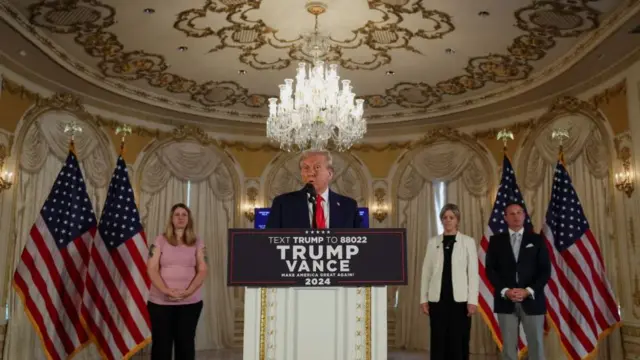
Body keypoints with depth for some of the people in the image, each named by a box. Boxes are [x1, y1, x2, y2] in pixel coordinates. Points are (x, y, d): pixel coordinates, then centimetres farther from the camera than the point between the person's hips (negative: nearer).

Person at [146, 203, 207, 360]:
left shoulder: (197, 243, 6)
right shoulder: (160, 241, 2)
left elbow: (202, 271, 1)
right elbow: (152, 269, -5)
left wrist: (188, 292, -14)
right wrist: (167, 291, -17)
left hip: (190, 302, 1)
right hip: (160, 301, -1)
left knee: (186, 342, 7)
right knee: (161, 343, 3)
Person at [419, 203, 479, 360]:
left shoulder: (468, 241, 2)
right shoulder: (433, 242, 7)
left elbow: (473, 273, -1)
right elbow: (426, 271, 6)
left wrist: (473, 300, -7)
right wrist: (423, 298, 2)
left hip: (460, 299, -1)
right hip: (437, 298, 2)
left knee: (459, 341, 2)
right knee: (438, 341, 4)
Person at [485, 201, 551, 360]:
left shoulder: (537, 239, 7)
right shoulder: (496, 240, 7)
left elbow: (545, 270, 1)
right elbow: (490, 269, 2)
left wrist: (528, 291, -11)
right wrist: (505, 291, -11)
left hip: (532, 300, 0)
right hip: (506, 301, 0)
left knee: (536, 345, 3)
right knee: (509, 346, 5)